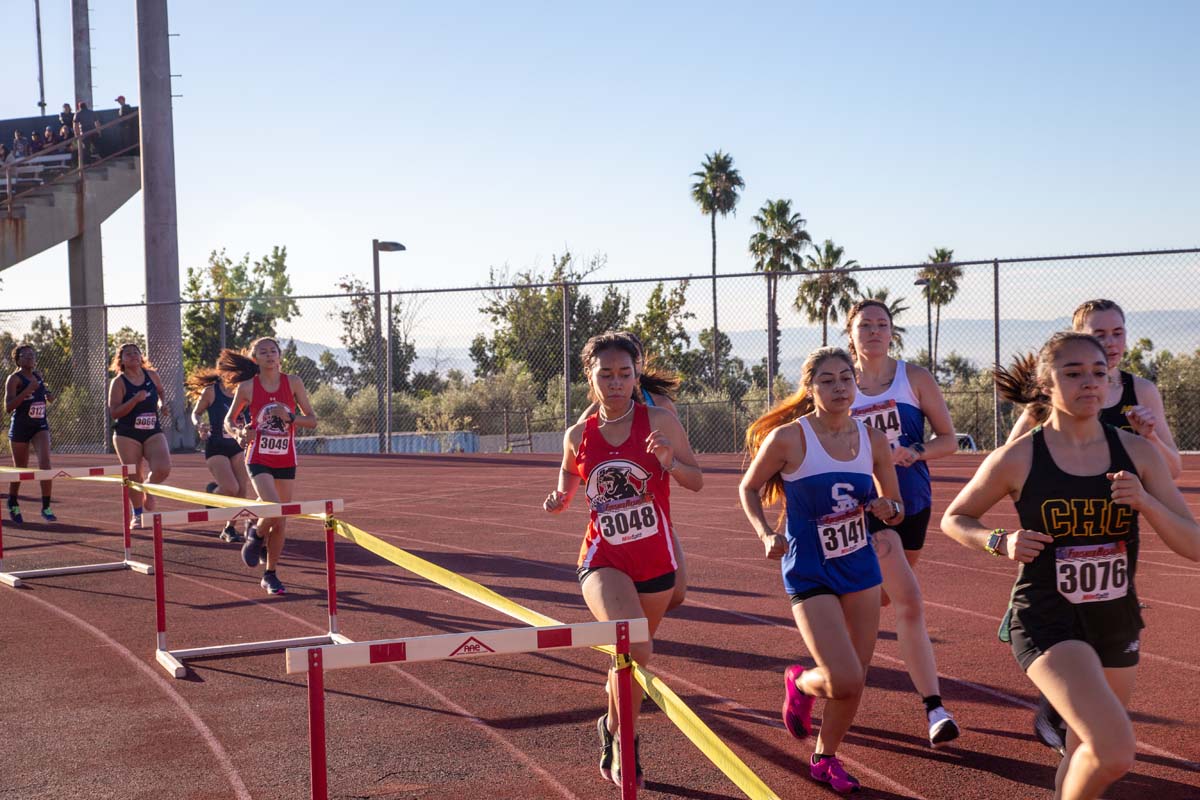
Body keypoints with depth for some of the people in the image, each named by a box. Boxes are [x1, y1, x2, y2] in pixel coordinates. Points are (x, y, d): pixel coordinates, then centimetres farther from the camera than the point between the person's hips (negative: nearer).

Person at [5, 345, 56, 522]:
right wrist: (27, 390, -27)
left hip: (40, 426, 4)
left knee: (45, 463, -17)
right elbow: (8, 408, -19)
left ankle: (46, 507, -13)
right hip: (20, 427, -4)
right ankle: (13, 504, 35)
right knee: (20, 470, 9)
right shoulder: (14, 378, -9)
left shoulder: (38, 375, 9)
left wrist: (49, 397, 3)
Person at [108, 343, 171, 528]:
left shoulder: (152, 375, 5)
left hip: (153, 431, 2)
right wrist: (135, 400, -24)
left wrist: (162, 403, 5)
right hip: (127, 435, -2)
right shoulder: (118, 382, -6)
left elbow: (160, 392, 27)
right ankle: (137, 514, 21)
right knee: (133, 477, 0)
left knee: (163, 468, -16)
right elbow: (114, 412, -13)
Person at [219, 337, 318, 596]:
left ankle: (270, 575, 23)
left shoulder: (292, 382, -1)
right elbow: (229, 420, 9)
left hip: (286, 460, 3)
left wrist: (290, 417, -17)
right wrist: (240, 433, -13)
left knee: (280, 521, 7)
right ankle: (256, 537, 11)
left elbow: (312, 420, 2)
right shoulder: (247, 387, -4)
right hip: (259, 459, -3)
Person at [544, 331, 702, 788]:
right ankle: (624, 737, -8)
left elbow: (697, 482, -1)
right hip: (603, 560, -1)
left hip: (655, 559, 1)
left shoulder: (659, 422, -6)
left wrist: (669, 462, -21)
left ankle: (613, 726, 47)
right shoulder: (578, 436, 0)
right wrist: (558, 501, -3)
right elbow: (569, 482, 19)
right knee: (633, 645, -27)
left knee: (632, 655, 17)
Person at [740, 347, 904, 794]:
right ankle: (799, 684, 21)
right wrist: (765, 534, -14)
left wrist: (888, 509, -13)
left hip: (860, 568, 5)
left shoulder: (873, 440, -1)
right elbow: (749, 489, 1)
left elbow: (896, 508, 10)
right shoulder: (788, 438, -14)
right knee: (845, 681, -15)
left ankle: (825, 758, 31)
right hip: (810, 573, -5)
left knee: (855, 681, 7)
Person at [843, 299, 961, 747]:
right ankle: (934, 709, -13)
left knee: (881, 596, 14)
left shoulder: (914, 377, 0)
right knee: (909, 604, -15)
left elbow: (948, 439, 0)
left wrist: (912, 453, -17)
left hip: (912, 502, 2)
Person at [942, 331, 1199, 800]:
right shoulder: (1017, 460, -9)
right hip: (1048, 625, -5)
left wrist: (1145, 502, -17)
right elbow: (954, 520, 6)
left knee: (1086, 758, 18)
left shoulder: (1138, 453, -1)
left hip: (1117, 623, 5)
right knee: (1114, 751, -25)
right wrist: (1000, 542, -13)